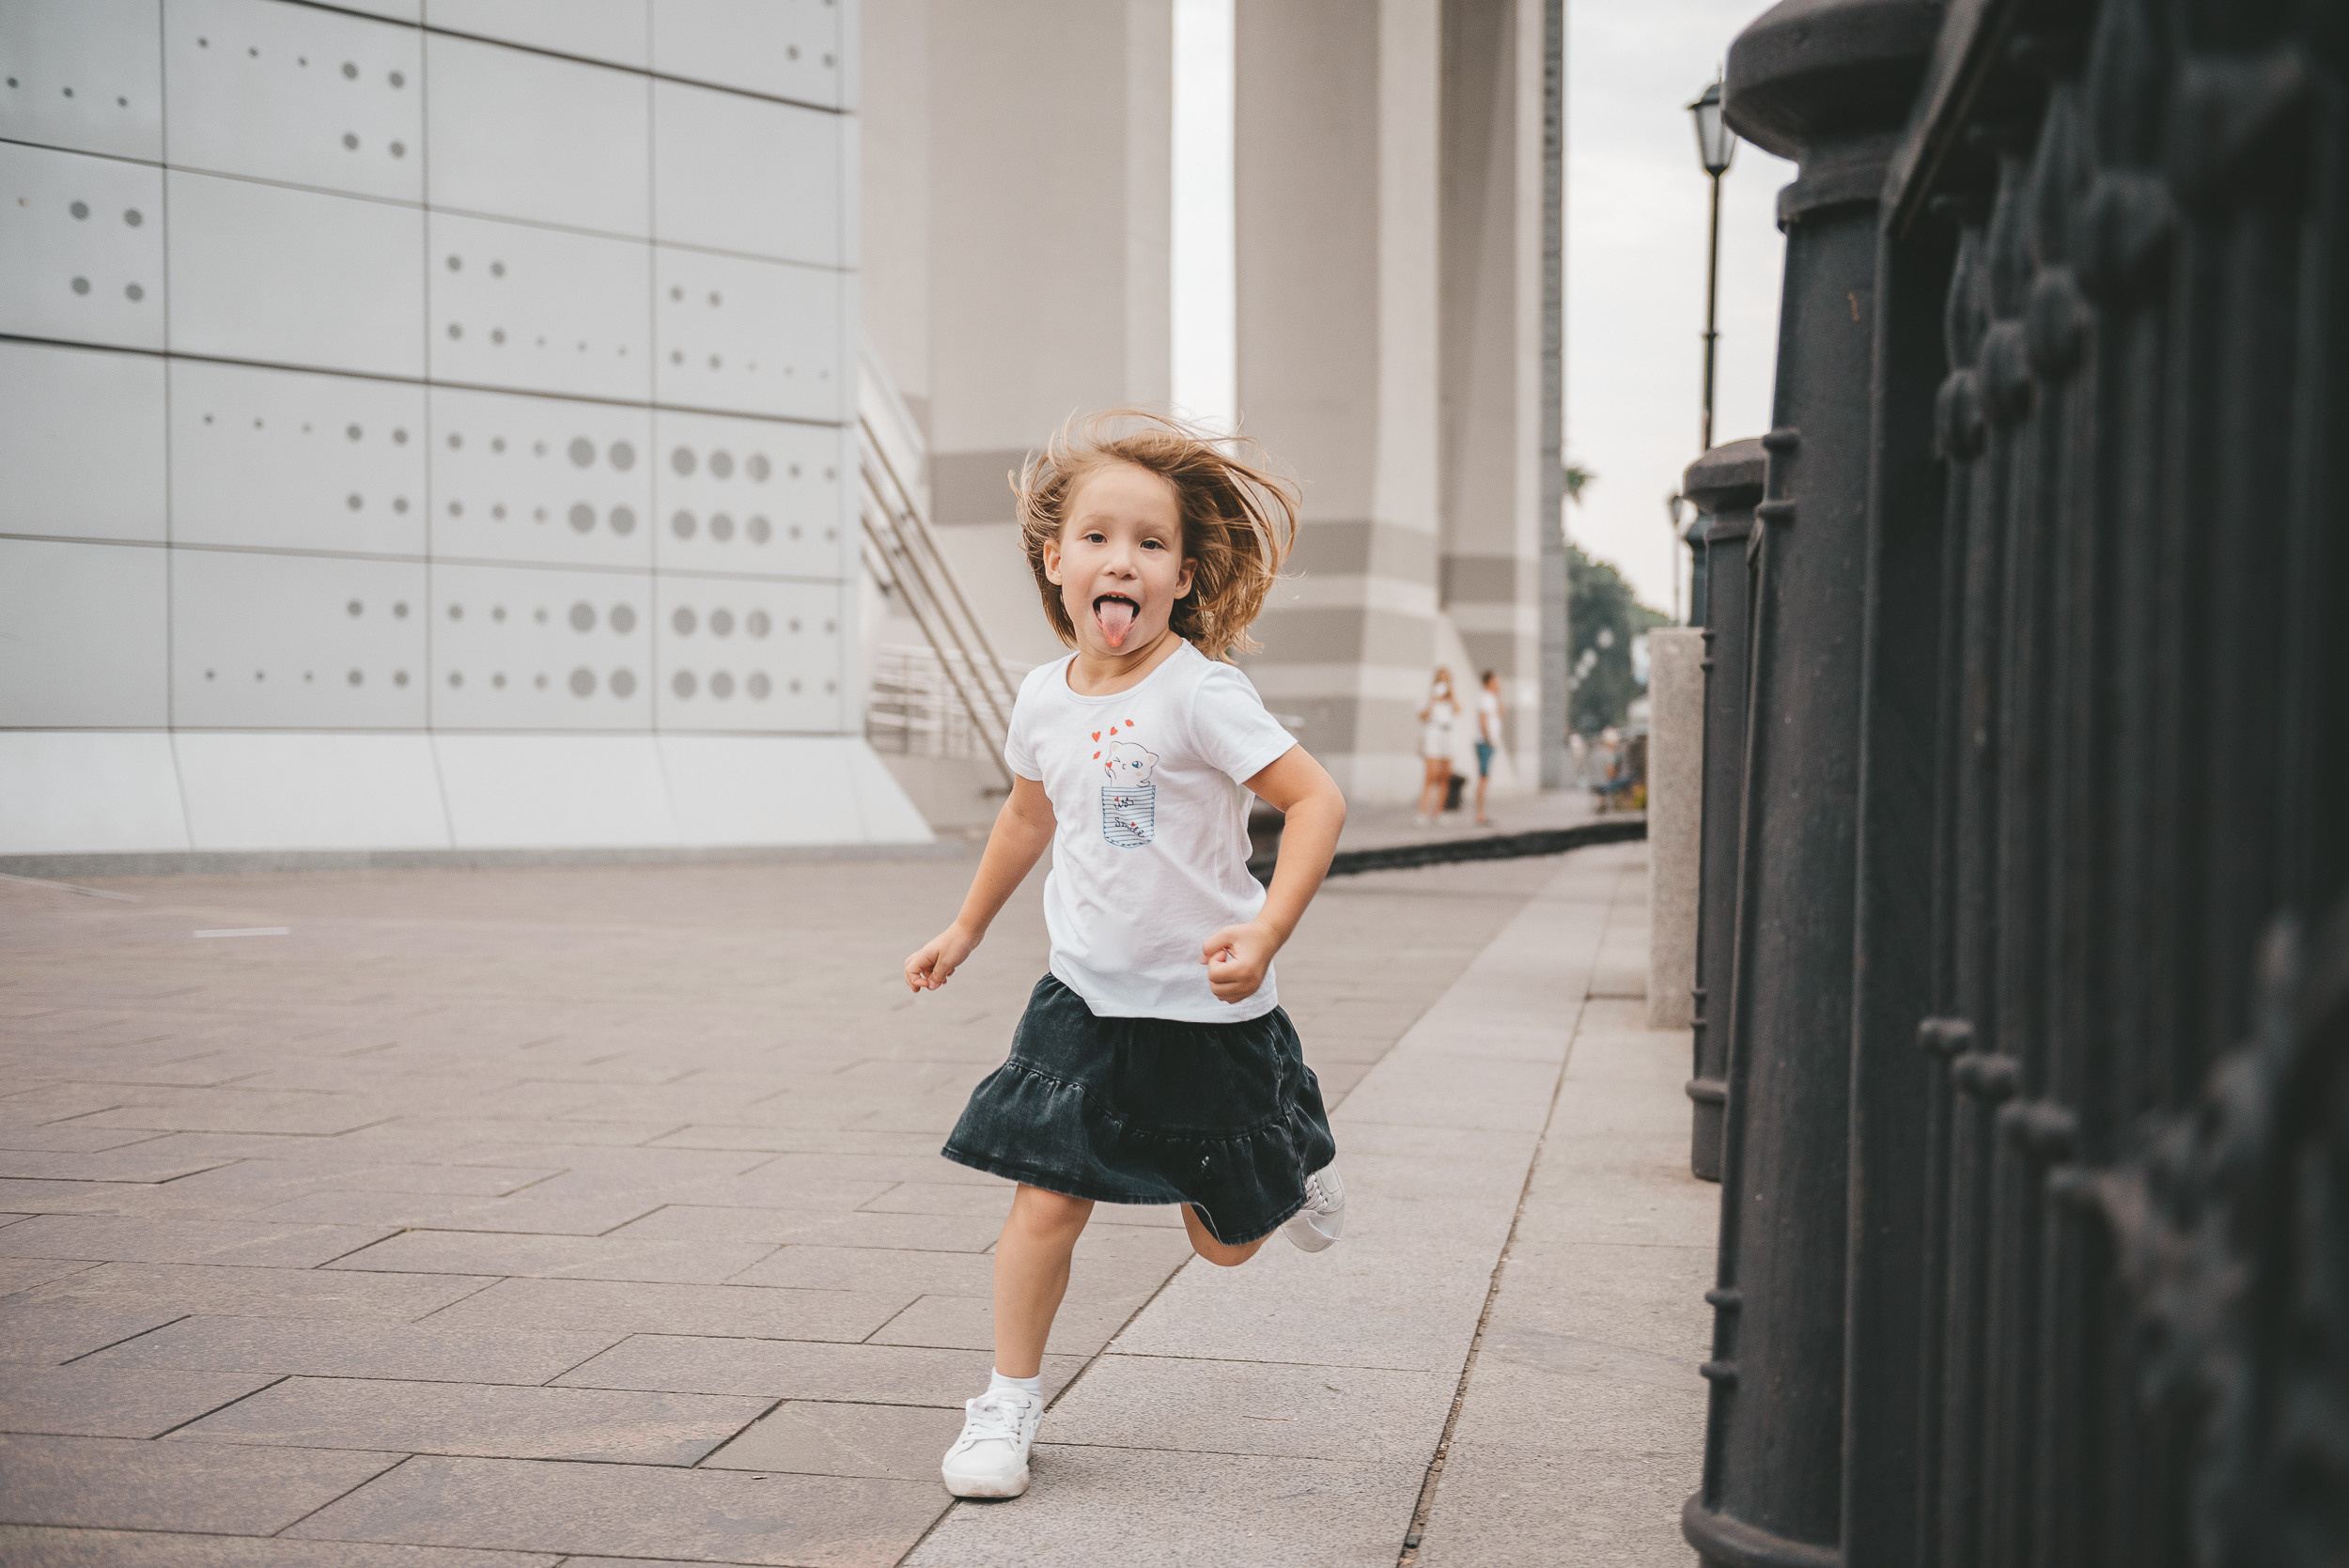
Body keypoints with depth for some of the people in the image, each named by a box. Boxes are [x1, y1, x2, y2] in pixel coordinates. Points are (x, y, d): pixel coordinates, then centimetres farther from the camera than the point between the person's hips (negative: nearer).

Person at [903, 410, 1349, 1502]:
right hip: (1086, 1000, 4)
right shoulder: (1045, 696, 0)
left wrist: (1265, 931, -32)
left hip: (1206, 1011, -4)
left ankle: (1295, 1169, 45)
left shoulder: (1196, 692, -19)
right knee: (1044, 1202, -5)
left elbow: (1317, 800, -21)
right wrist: (966, 930, 26)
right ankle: (1008, 1404, 12)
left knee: (1224, 1238, 11)